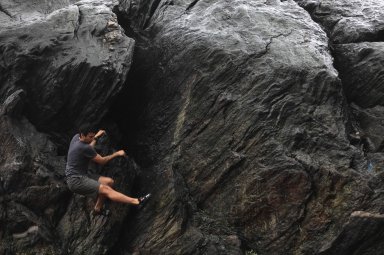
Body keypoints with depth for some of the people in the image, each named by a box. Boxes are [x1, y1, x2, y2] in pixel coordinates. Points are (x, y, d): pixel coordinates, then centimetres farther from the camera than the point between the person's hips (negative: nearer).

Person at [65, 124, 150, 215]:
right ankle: (137, 201, -35)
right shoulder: (84, 147, -22)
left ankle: (98, 208, 14)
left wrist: (96, 137, 32)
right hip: (76, 181, -10)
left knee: (109, 182, 3)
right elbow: (102, 161, -12)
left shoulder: (76, 137, 6)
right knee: (106, 190, -23)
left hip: (83, 176, 10)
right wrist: (117, 154, -3)